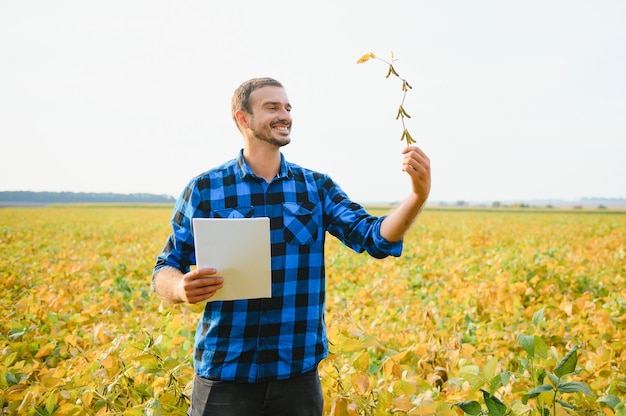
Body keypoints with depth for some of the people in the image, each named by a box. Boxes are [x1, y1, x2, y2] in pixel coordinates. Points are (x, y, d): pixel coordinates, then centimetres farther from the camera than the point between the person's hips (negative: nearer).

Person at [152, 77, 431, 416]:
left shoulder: (316, 187, 4)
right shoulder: (204, 189, -2)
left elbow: (376, 238, -6)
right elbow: (165, 270, 2)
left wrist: (418, 195, -23)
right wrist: (182, 288, -21)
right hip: (223, 373, -1)